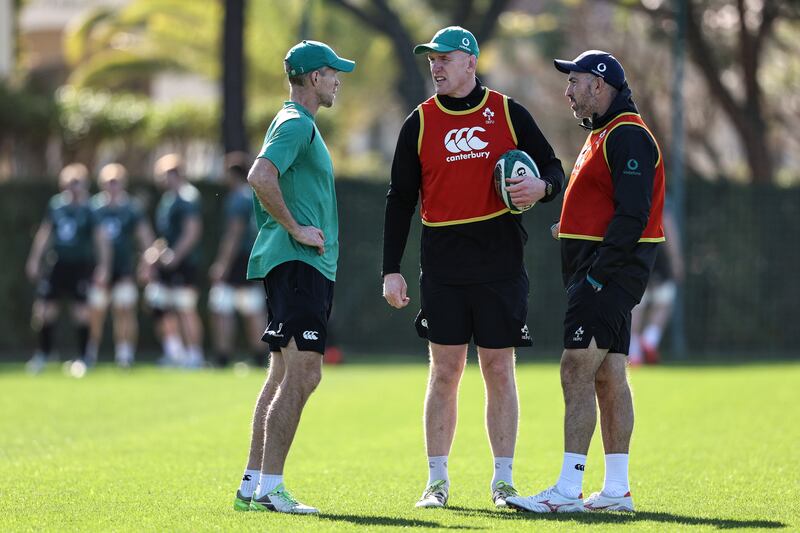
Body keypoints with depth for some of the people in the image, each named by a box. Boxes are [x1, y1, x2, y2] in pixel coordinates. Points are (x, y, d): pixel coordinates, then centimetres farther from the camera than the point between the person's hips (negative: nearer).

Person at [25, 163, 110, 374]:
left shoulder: (90, 208, -8)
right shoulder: (56, 204, 3)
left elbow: (101, 238, -8)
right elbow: (45, 232, 11)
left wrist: (103, 267, -13)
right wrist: (35, 259, 10)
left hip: (80, 266, -4)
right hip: (57, 264, 4)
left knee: (81, 310, -1)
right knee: (43, 307, 2)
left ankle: (82, 356, 11)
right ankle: (43, 352, 18)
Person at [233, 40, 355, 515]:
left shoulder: (300, 124, 22)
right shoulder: (296, 124, -11)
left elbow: (268, 181, 31)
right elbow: (260, 176, -26)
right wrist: (296, 228, -20)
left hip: (309, 267, 11)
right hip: (297, 263, -11)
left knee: (286, 376, 11)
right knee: (302, 373, -14)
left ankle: (253, 485, 14)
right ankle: (269, 488, -16)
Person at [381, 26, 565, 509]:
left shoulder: (508, 114, 3)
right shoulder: (420, 122, 5)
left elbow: (553, 169, 10)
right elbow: (401, 198, 8)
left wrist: (542, 186, -15)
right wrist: (392, 269, 2)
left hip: (501, 265, -1)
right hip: (443, 267, 1)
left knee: (499, 371, 3)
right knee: (444, 372, 1)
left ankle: (503, 479, 10)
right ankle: (438, 481, 8)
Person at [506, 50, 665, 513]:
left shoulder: (627, 137, -14)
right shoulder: (605, 135, 20)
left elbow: (633, 215, -21)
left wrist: (597, 274, -23)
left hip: (609, 272, -11)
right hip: (602, 275, 11)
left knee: (577, 372, -13)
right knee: (608, 378, 10)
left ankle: (568, 490, -14)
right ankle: (617, 489, 12)